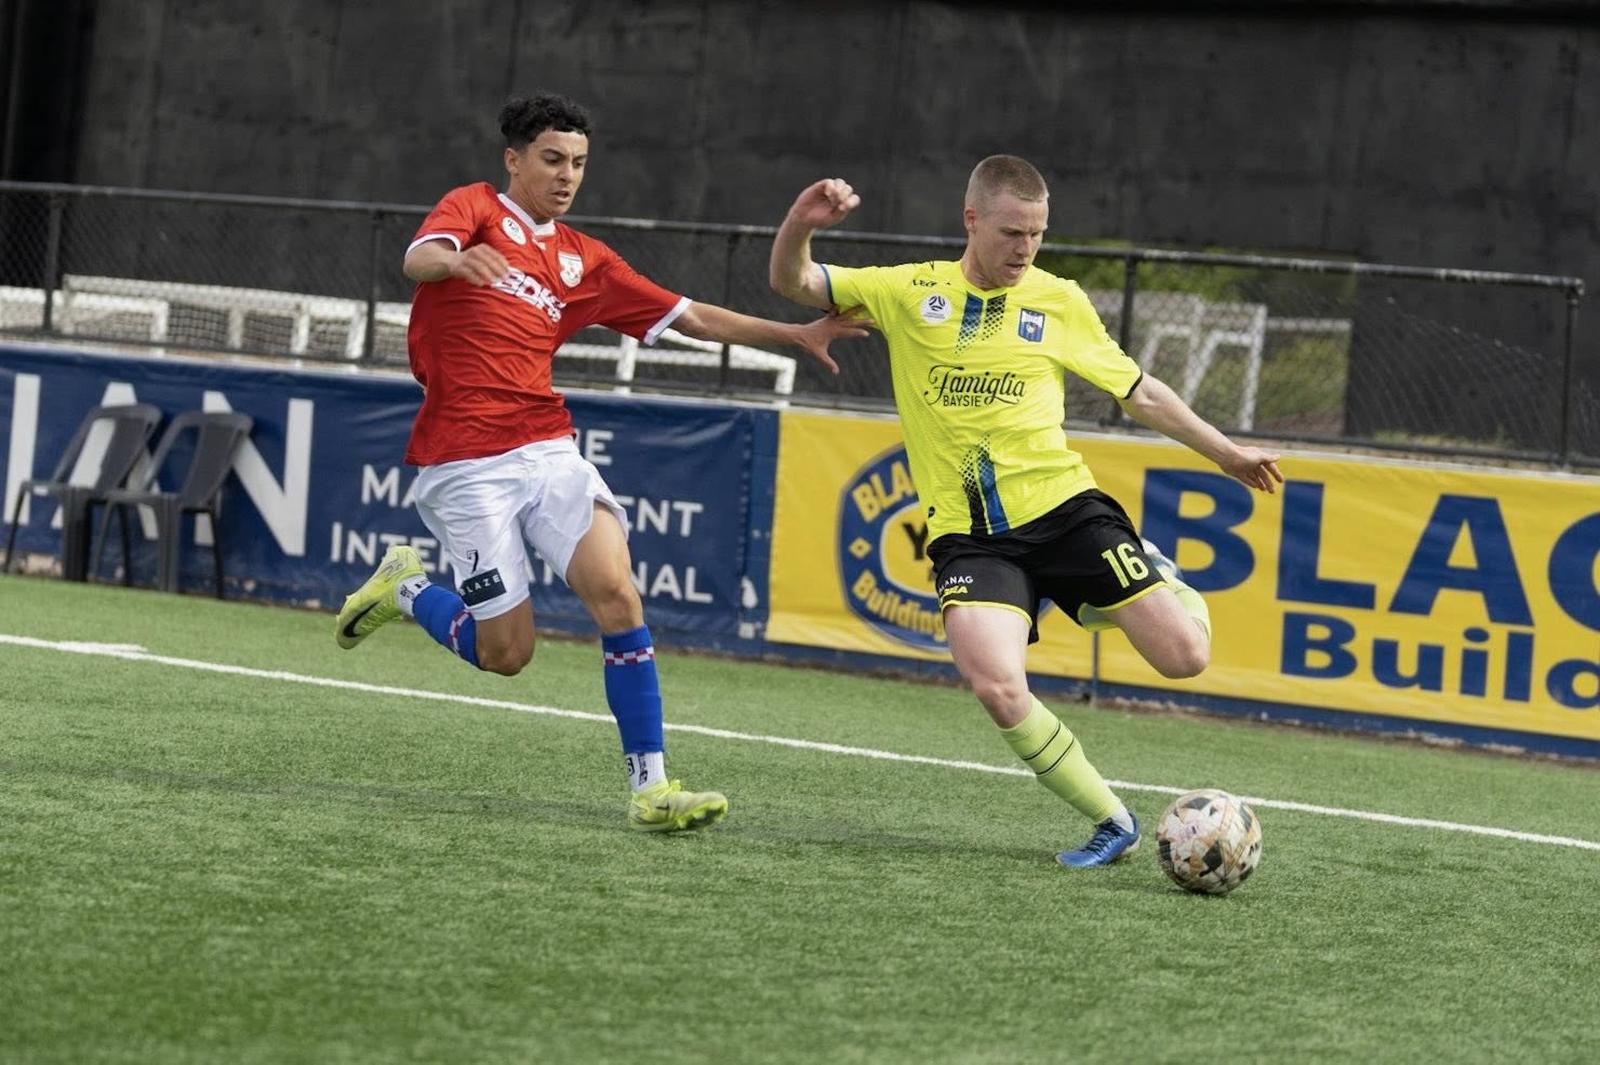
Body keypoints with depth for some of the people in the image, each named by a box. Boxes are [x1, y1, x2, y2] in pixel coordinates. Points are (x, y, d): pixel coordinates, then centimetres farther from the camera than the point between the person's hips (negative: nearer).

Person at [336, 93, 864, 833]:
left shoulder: (583, 262, 18)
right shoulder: (475, 208, 1)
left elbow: (691, 318, 19)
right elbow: (418, 259, -21)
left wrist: (797, 335, 9)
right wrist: (458, 260, -46)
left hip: (547, 451, 5)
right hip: (464, 463, -5)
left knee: (616, 590, -18)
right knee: (505, 653, -4)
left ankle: (651, 787, -15)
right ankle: (405, 590, 27)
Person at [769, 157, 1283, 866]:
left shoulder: (1059, 301, 7)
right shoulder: (910, 293, 4)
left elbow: (1139, 393, 17)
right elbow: (791, 283, 2)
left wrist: (1227, 454, 20)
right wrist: (802, 224, -20)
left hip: (1062, 507, 1)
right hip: (969, 534, -1)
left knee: (1184, 655, -11)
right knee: (997, 687, -27)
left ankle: (1160, 580, 27)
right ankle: (1111, 824, -8)